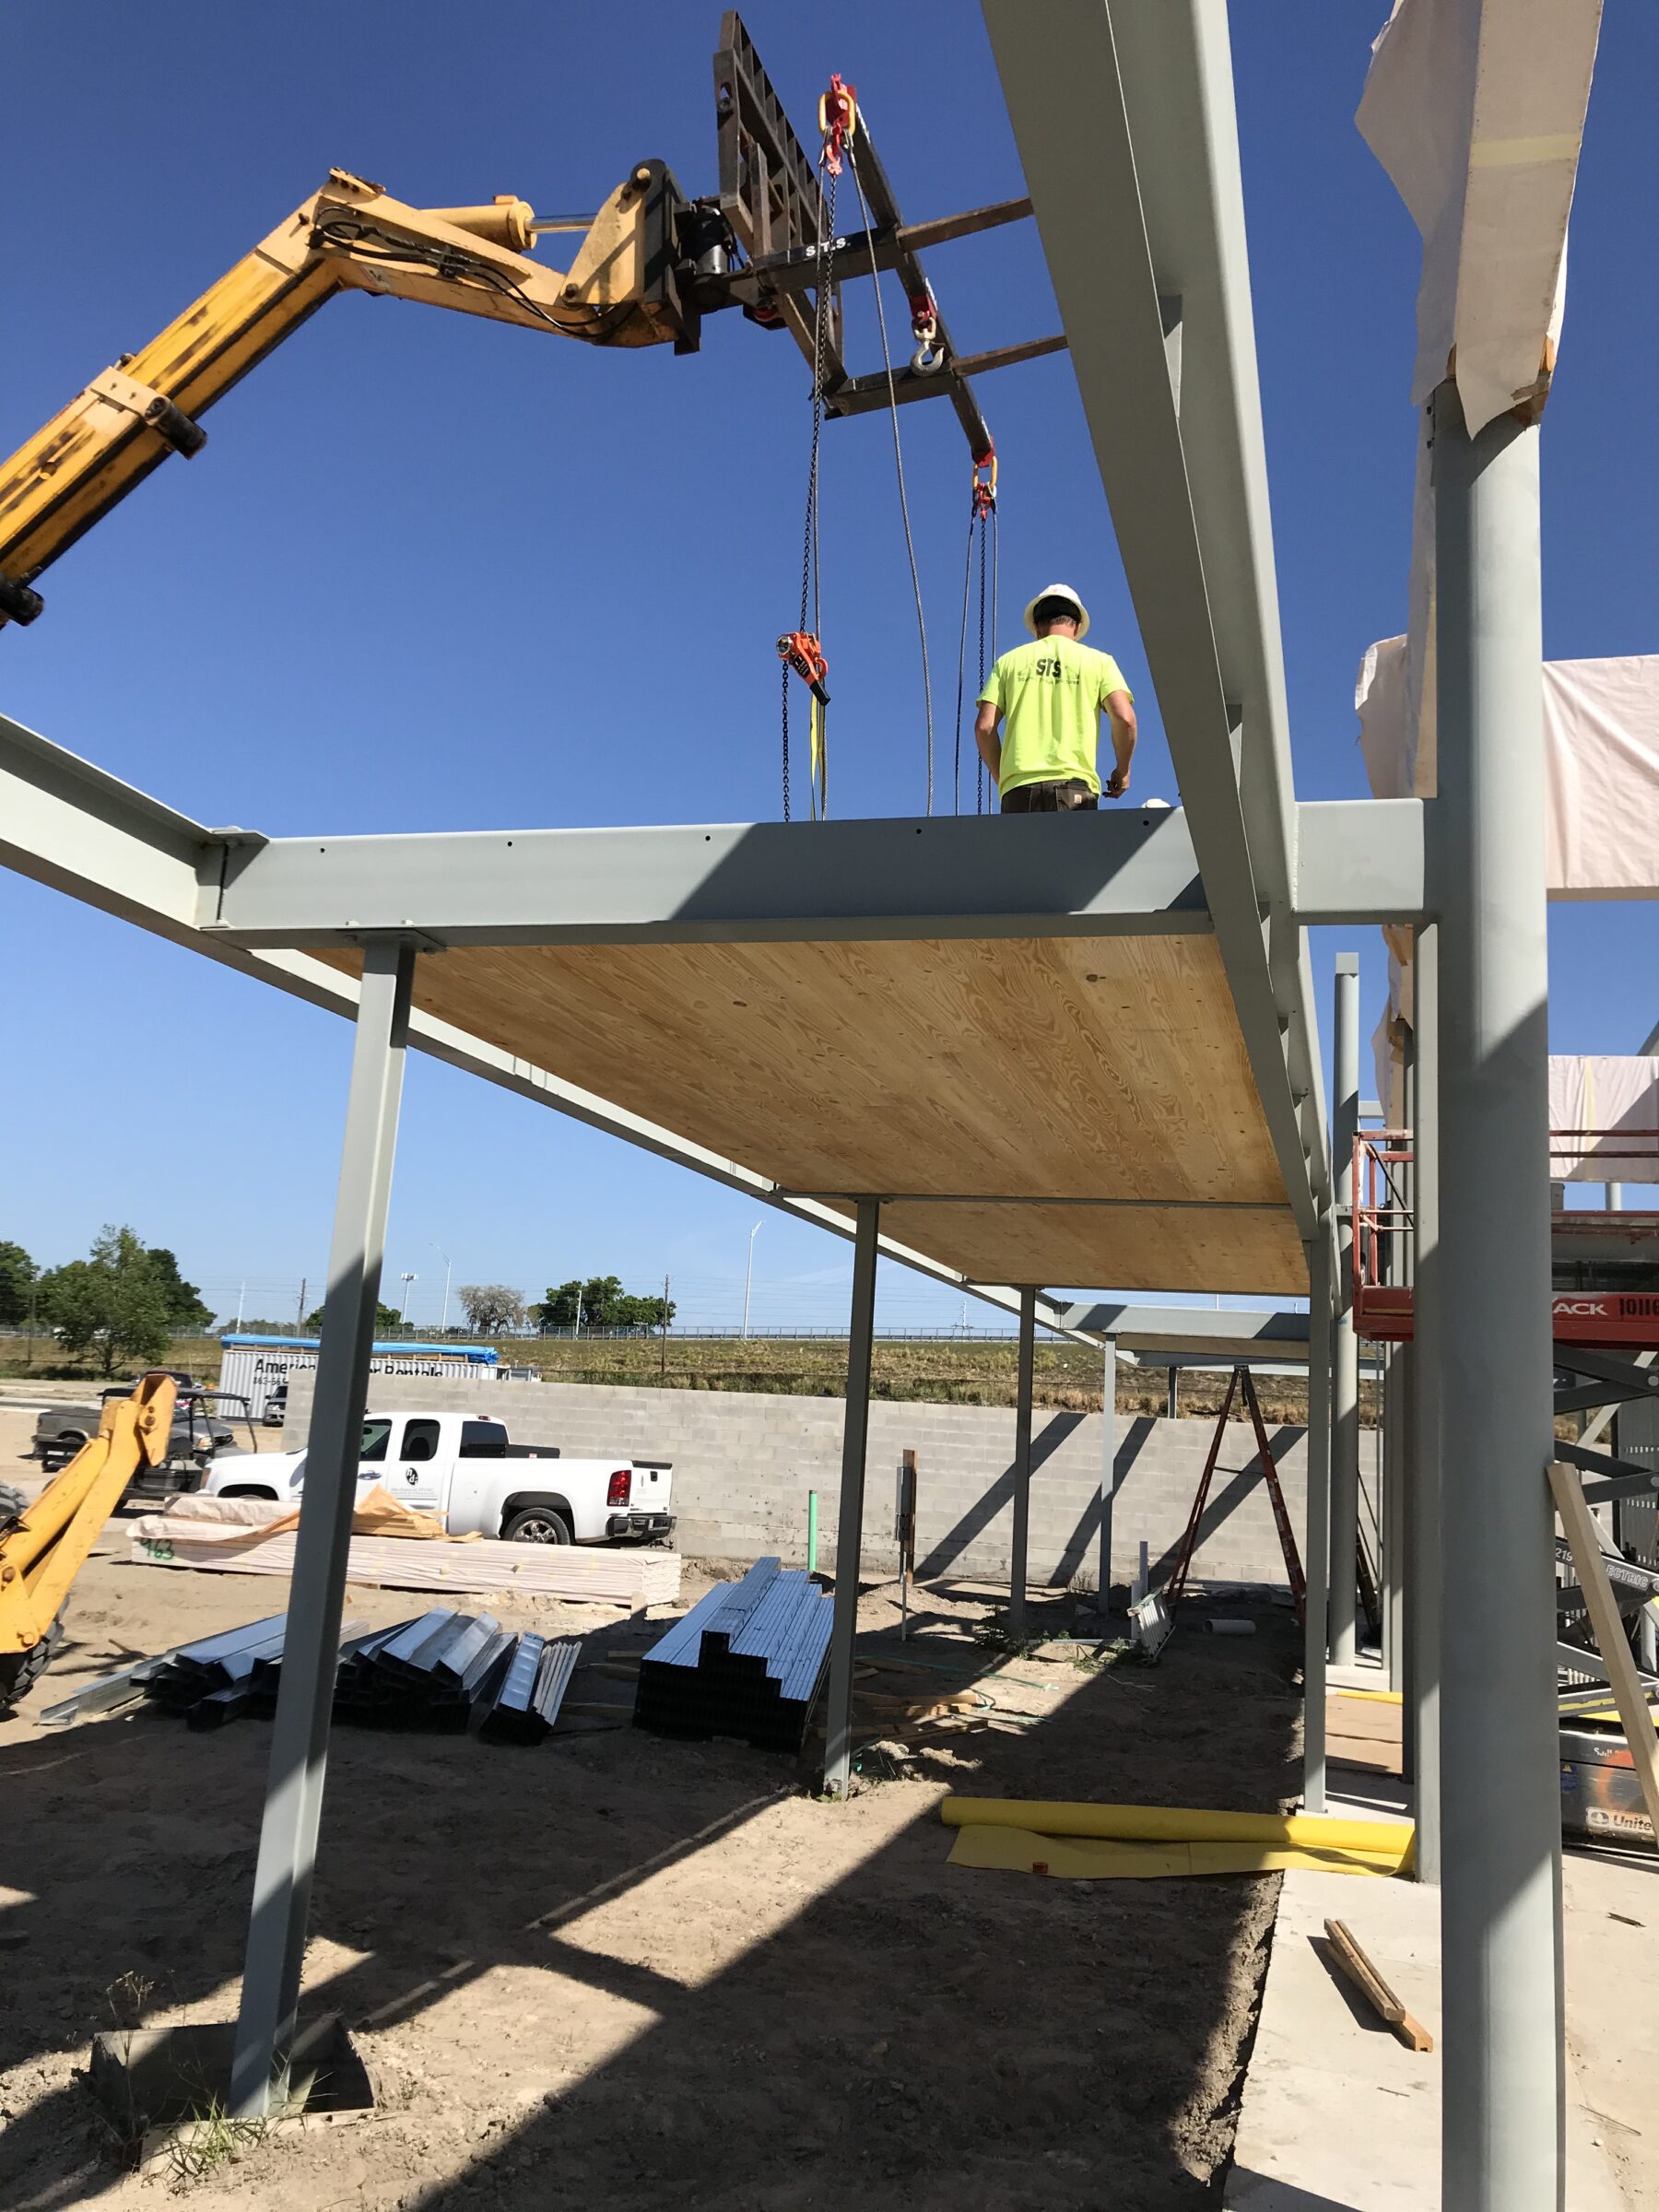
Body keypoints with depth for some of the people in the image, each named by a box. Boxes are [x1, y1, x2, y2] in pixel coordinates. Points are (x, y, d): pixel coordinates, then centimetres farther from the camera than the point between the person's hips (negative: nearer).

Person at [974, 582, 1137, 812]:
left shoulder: (1010, 661, 17)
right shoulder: (1098, 661, 13)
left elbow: (984, 726, 7)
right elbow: (1124, 718, -1)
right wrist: (1122, 770, 13)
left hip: (1019, 787, 2)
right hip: (1073, 786, -1)